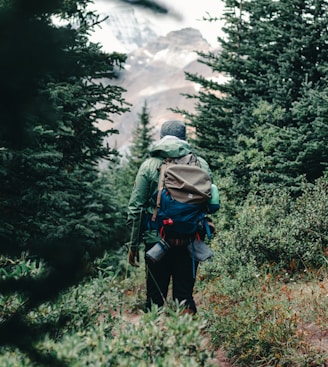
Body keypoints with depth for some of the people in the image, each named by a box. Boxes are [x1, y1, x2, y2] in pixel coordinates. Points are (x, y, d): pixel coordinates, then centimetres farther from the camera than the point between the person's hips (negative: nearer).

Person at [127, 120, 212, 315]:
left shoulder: (149, 165, -1)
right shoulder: (201, 164, 2)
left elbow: (135, 208, -1)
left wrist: (133, 244, 5)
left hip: (157, 239, -1)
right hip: (190, 241, 1)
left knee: (155, 298, 8)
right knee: (185, 296, 8)